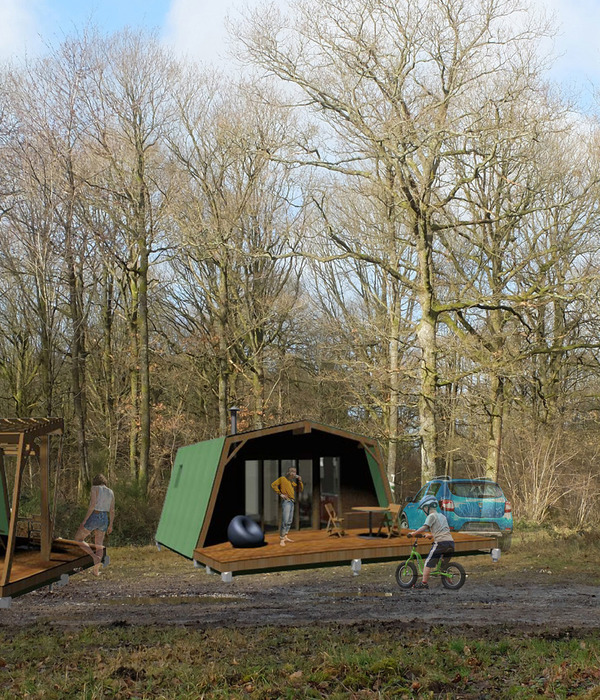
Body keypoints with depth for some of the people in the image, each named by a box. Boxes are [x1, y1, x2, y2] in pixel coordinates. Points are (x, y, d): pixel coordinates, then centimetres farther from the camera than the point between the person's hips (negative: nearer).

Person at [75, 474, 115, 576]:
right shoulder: (111, 492, 8)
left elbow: (92, 505, -19)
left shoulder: (95, 488, -7)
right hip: (104, 519, 5)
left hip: (92, 518, -5)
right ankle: (96, 570, 15)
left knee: (78, 539, 14)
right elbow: (112, 511, 8)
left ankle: (95, 557, -4)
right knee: (99, 545, 19)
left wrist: (84, 520, -14)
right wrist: (110, 525, 17)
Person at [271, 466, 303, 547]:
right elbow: (273, 485, -8)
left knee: (289, 521, 13)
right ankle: (281, 539, -10)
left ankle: (285, 537, 23)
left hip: (292, 502, 8)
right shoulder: (282, 479, -2)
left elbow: (301, 490, 15)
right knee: (285, 521, -13)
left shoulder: (293, 482, 18)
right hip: (286, 501, -8)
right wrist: (280, 494, -12)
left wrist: (300, 481, 1)